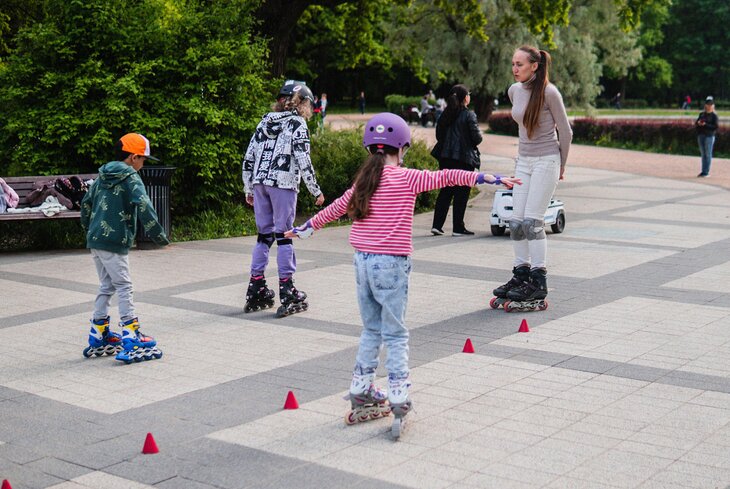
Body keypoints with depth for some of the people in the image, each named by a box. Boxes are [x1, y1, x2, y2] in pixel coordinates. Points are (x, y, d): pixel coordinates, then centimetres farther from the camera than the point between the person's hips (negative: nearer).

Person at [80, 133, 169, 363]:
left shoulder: (103, 177, 15)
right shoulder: (130, 178, -9)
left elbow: (86, 203, 22)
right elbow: (144, 208, -19)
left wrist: (89, 228, 35)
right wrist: (159, 235, -14)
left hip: (94, 240, 8)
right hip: (114, 242, -8)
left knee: (106, 286, 17)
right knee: (124, 288, -5)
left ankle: (98, 338, 22)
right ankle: (131, 341, -7)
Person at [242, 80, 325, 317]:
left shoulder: (265, 121, 15)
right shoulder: (297, 124, -3)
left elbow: (248, 158, 14)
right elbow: (304, 161, -10)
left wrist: (249, 189, 20)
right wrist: (316, 191, -2)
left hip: (260, 183, 6)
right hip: (283, 184, -6)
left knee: (264, 234, 12)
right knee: (284, 235, -1)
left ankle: (256, 290, 14)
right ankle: (287, 293, 2)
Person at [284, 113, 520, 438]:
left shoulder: (363, 182, 10)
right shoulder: (407, 178, -6)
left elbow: (336, 208, 20)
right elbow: (446, 177, -11)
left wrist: (305, 228, 34)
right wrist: (490, 178, -9)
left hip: (362, 262, 6)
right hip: (391, 264, -6)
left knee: (371, 329, 17)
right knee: (395, 334, 0)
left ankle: (361, 392, 22)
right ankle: (399, 398, -4)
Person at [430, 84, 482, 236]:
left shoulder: (445, 114, 7)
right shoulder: (469, 115, -9)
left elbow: (438, 135, 10)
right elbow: (477, 138, -11)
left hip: (445, 157, 6)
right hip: (464, 158, -5)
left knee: (445, 191, 12)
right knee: (461, 192, 2)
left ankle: (437, 225, 7)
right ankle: (458, 228, 4)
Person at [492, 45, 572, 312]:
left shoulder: (548, 92, -13)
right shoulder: (514, 90, 6)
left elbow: (565, 132, -5)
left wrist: (561, 165, 3)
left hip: (546, 161, -7)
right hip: (523, 161, 7)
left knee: (531, 220, -10)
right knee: (516, 221, 2)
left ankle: (539, 283, -4)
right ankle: (521, 275, 12)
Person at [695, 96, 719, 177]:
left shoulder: (714, 115, -3)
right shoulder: (702, 114, 15)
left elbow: (715, 127, -11)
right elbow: (696, 124, 16)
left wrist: (705, 125, -19)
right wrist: (698, 123, -7)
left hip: (709, 136, -6)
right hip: (701, 135, 6)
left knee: (708, 154, -3)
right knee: (703, 154, 10)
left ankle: (706, 172, -1)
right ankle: (703, 171, 15)